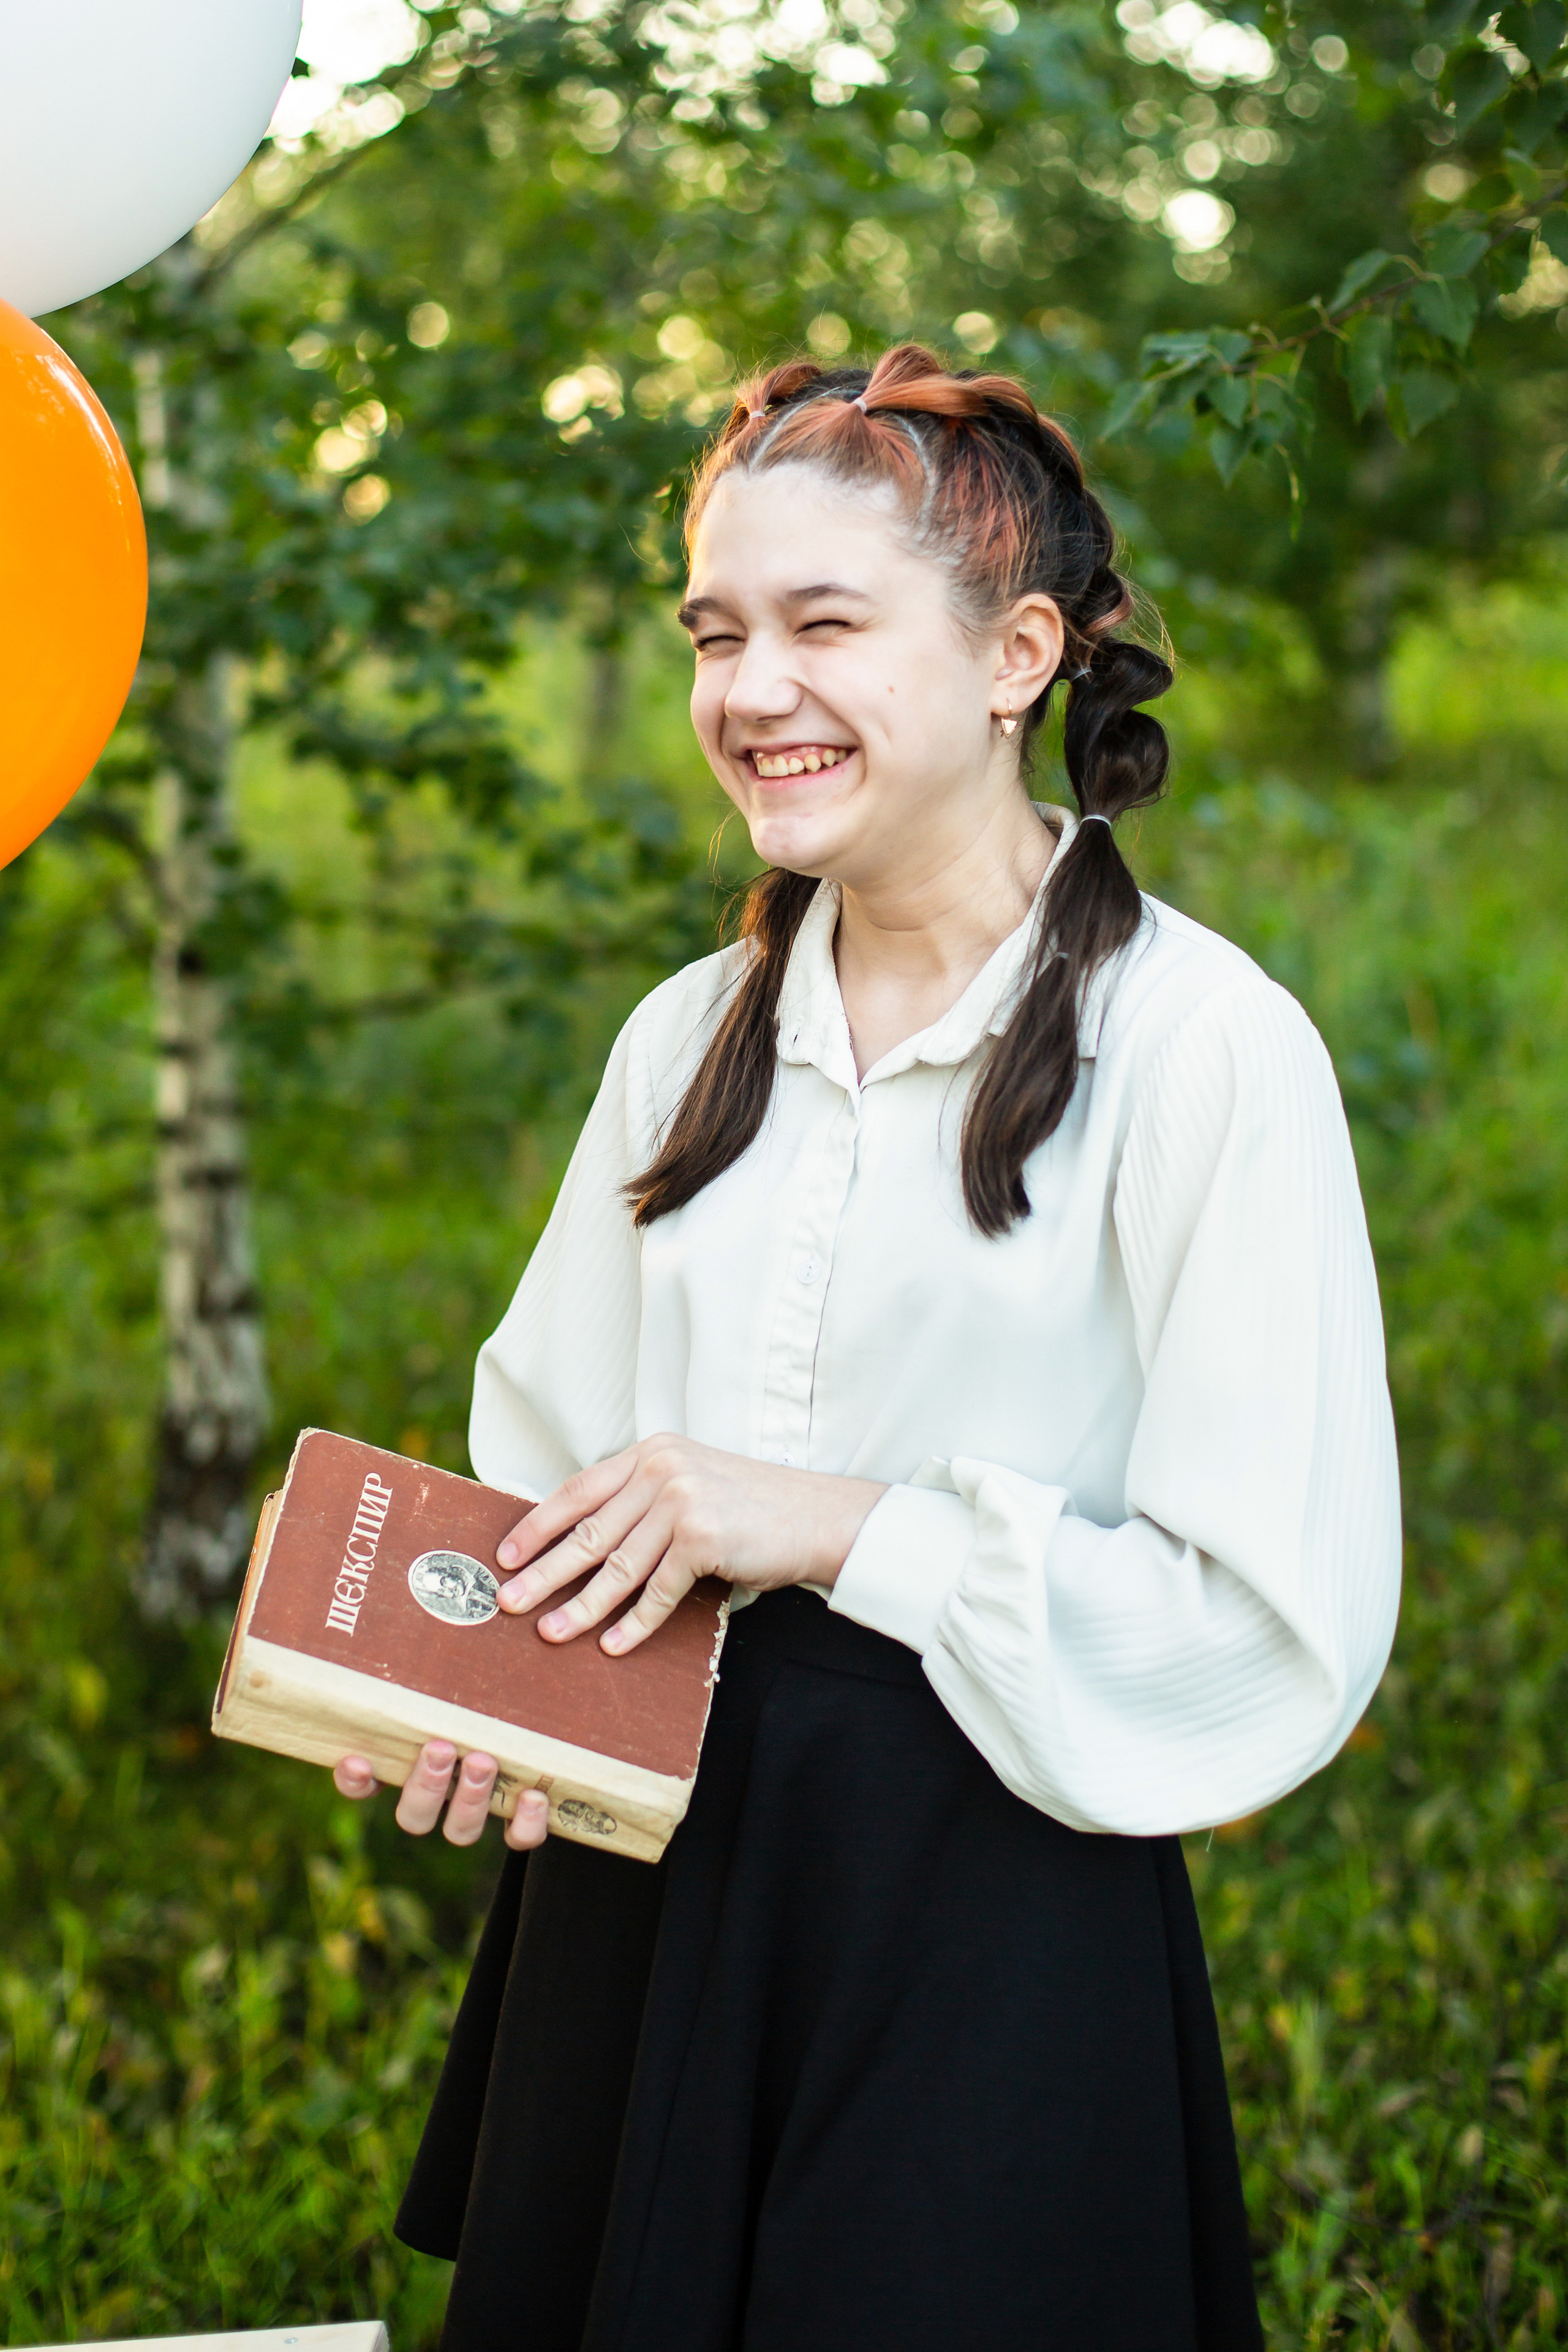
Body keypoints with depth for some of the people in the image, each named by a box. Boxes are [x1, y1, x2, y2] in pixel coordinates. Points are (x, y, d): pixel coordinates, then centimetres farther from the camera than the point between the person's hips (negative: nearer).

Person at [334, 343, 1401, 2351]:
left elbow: (1285, 1621, -15)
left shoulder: (1204, 1049, -12)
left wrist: (833, 1525, -18)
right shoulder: (690, 1038, 8)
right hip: (633, 1899, 6)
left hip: (990, 1925, -5)